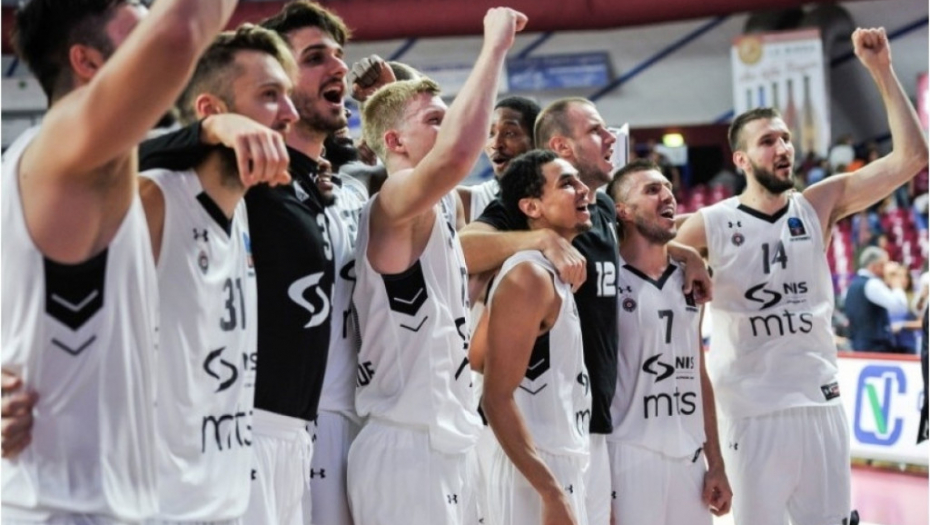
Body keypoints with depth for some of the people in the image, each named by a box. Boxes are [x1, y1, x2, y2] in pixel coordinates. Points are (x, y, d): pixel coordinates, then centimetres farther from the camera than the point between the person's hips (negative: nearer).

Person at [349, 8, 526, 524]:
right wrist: (495, 46, -25)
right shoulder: (393, 204, -15)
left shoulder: (440, 208, 11)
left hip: (448, 439, 9)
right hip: (406, 447, -9)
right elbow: (458, 151, -33)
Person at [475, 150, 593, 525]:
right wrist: (553, 493, -25)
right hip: (538, 471, -10)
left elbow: (477, 359, 21)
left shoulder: (550, 275, 14)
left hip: (560, 464, 10)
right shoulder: (529, 277, -15)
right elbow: (497, 399, -20)